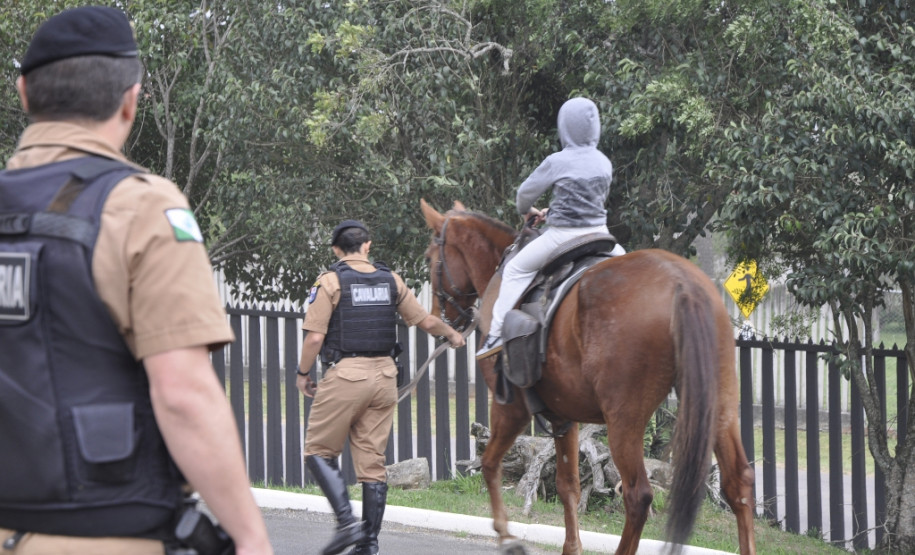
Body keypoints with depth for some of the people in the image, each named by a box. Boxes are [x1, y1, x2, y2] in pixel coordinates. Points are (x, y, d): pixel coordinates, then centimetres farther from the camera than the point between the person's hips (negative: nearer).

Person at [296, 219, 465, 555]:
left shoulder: (331, 281, -6)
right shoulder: (391, 280, 9)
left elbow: (314, 337, -11)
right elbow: (425, 320, 16)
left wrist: (302, 373, 4)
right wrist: (452, 335, 36)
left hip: (345, 375, -5)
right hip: (384, 376, 5)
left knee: (319, 452, 6)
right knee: (372, 461, 7)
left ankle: (347, 521, -11)